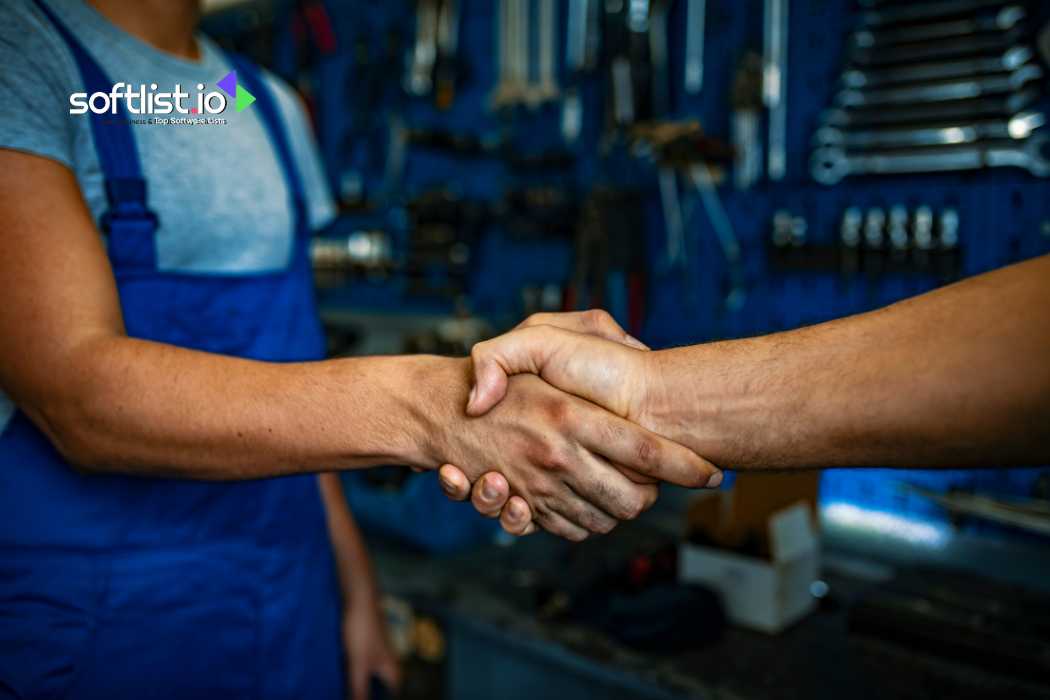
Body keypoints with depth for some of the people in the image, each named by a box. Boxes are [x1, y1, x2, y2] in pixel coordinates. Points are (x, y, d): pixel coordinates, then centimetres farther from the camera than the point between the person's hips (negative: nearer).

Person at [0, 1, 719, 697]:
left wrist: (354, 582, 9)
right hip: (82, 625, -5)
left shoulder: (275, 106, 8)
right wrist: (429, 407, -37)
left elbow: (284, 383, 9)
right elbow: (78, 393, -26)